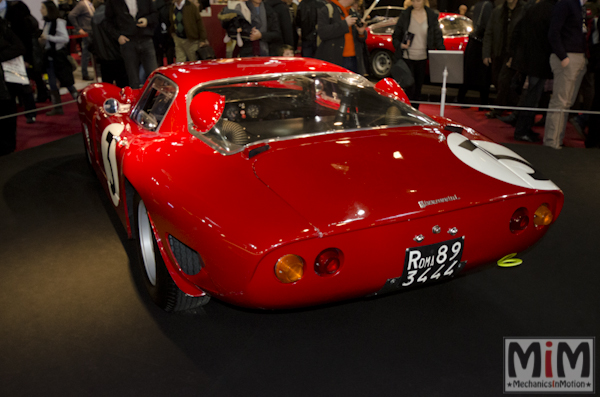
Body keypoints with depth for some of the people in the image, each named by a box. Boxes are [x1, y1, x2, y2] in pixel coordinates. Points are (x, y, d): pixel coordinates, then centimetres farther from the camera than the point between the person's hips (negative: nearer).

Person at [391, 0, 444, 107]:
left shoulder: (432, 16, 4)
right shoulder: (405, 15, -1)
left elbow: (438, 37, 5)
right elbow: (395, 36, 3)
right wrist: (400, 45, -19)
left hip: (422, 58, 3)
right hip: (407, 58, -3)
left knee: (418, 88, 10)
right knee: (410, 87, -11)